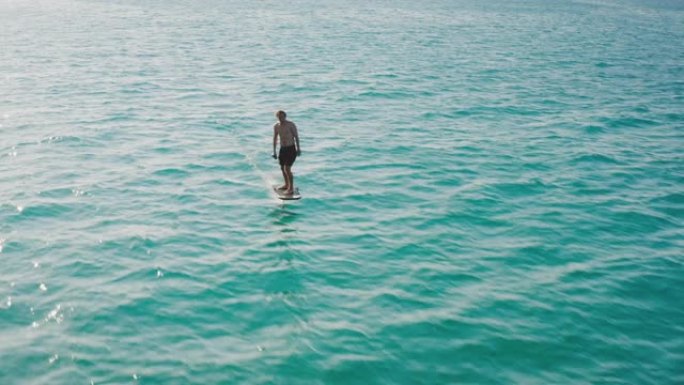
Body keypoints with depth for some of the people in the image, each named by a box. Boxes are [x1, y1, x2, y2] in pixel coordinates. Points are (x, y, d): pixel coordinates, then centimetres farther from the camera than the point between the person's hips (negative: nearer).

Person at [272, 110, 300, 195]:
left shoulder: (291, 125, -12)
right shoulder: (276, 126, 4)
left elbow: (296, 137, -7)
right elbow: (275, 139, 13)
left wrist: (298, 148, -11)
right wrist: (274, 151, 12)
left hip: (291, 149, -6)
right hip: (282, 149, 6)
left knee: (287, 169, -14)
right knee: (282, 168, 15)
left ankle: (291, 189, -7)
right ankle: (286, 185, 35)